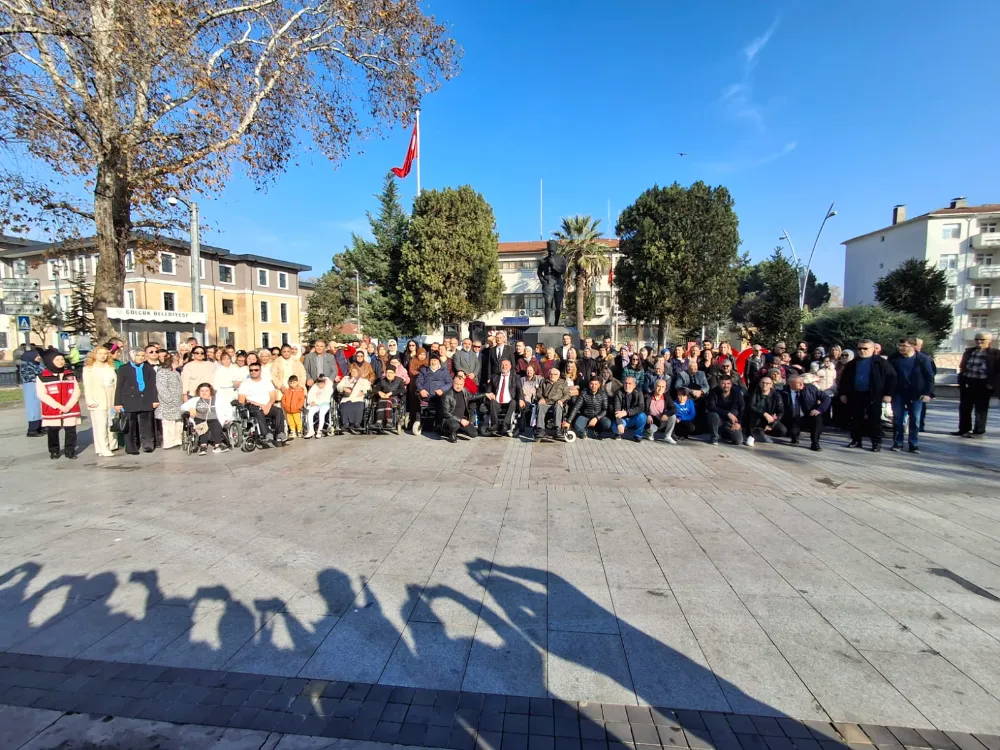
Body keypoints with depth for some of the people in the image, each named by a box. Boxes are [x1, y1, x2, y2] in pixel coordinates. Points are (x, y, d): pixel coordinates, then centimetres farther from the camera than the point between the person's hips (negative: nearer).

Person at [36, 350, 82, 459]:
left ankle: (70, 451, 14)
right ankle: (54, 451, 24)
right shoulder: (42, 376, -1)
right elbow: (42, 395, -8)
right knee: (53, 432, 8)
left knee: (71, 431, 3)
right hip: (52, 412, -2)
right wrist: (59, 406, -15)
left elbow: (76, 391, 4)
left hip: (71, 410, 2)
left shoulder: (70, 374, 10)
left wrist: (68, 406, -10)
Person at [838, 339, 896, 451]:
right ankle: (856, 440, 19)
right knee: (855, 419, 9)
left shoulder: (880, 362, -3)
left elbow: (891, 377, -4)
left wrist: (888, 394, -9)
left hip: (873, 395, -4)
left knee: (874, 419, 3)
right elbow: (844, 379, 14)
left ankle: (876, 442, 11)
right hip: (855, 394, 4)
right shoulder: (852, 363, 9)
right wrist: (842, 393, 7)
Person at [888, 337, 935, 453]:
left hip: (916, 394, -1)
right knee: (897, 419, 4)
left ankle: (914, 444, 14)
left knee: (915, 420, 5)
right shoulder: (893, 358, -3)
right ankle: (897, 443, 13)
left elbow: (930, 377, -3)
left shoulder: (923, 359, -5)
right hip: (898, 393, 1)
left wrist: (927, 393, -10)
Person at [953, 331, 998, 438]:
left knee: (981, 409, 4)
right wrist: (961, 380, 5)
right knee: (964, 407, 10)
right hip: (967, 382, 5)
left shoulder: (995, 354, -3)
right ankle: (964, 429, 20)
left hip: (982, 384, -5)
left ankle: (978, 431, 11)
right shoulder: (969, 351, 10)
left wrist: (992, 384, -12)